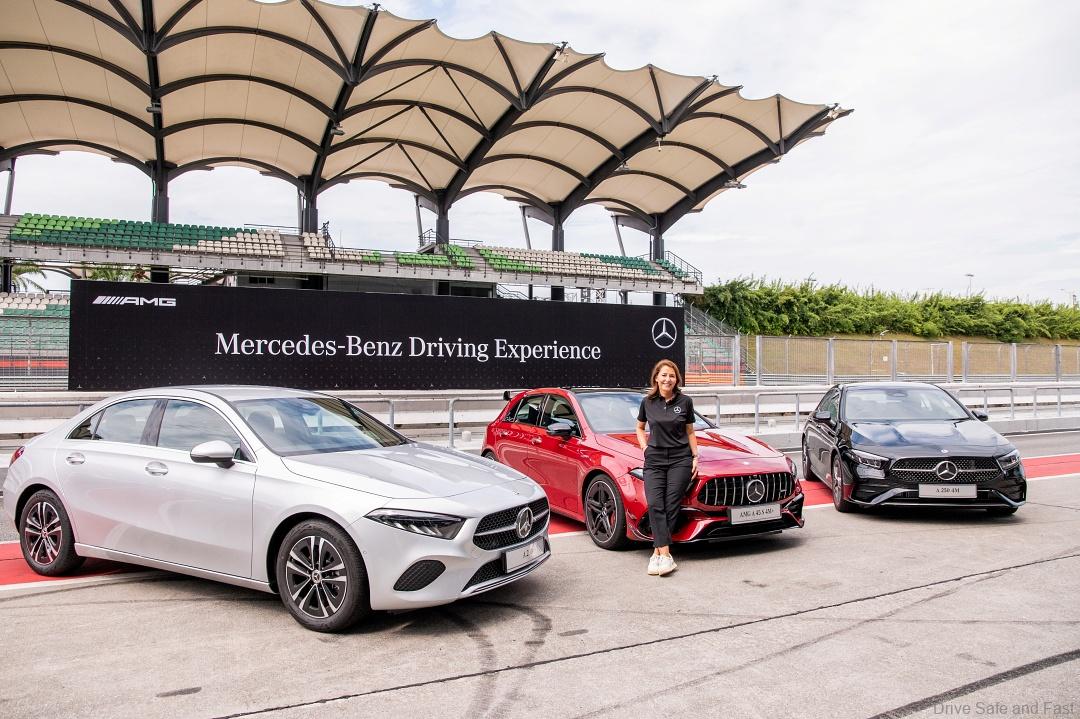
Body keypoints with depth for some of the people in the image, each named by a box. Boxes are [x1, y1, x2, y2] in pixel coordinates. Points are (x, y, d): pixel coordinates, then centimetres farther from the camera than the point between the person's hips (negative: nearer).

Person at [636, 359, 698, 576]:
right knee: (655, 505, -13)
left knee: (671, 506, -6)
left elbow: (690, 432, 12)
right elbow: (639, 428, 21)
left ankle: (657, 552, -1)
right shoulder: (648, 403, 6)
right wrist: (645, 447, 7)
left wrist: (695, 457, 6)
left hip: (680, 460, -1)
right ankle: (665, 555, -16)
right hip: (654, 460, 1)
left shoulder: (685, 402, 4)